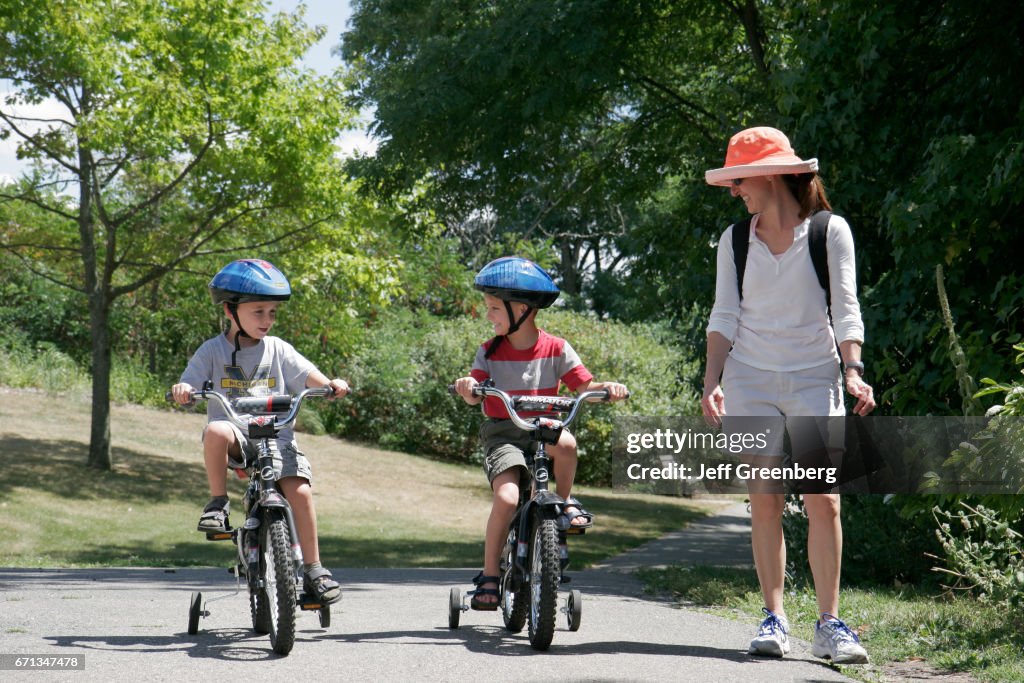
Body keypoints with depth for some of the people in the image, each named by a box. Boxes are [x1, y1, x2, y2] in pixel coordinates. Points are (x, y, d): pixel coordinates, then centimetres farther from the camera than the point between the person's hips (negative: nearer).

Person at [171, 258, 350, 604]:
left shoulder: (277, 349, 10)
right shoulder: (213, 350, 5)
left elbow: (307, 374, 2)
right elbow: (189, 383, 0)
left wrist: (331, 384, -19)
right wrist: (182, 390, -25)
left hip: (276, 436, 2)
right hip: (236, 437, -2)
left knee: (300, 490, -18)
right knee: (216, 431, -37)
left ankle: (313, 568, -5)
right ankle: (218, 501, -16)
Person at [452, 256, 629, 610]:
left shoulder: (556, 349, 1)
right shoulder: (489, 352, 2)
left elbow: (585, 385, -3)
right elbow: (475, 395, -10)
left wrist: (608, 388, -24)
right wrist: (468, 388, -34)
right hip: (503, 433, 0)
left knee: (565, 443, -36)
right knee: (506, 497, -24)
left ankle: (566, 502, -5)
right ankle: (489, 576, -12)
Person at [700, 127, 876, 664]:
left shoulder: (830, 232, 0)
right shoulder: (735, 241, 8)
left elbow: (845, 309, -1)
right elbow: (724, 316, 7)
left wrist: (853, 370, -14)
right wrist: (711, 381, -4)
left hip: (814, 378, -2)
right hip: (750, 381, 2)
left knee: (822, 501, -9)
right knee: (765, 501, -1)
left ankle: (829, 624, -4)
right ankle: (774, 619, 5)